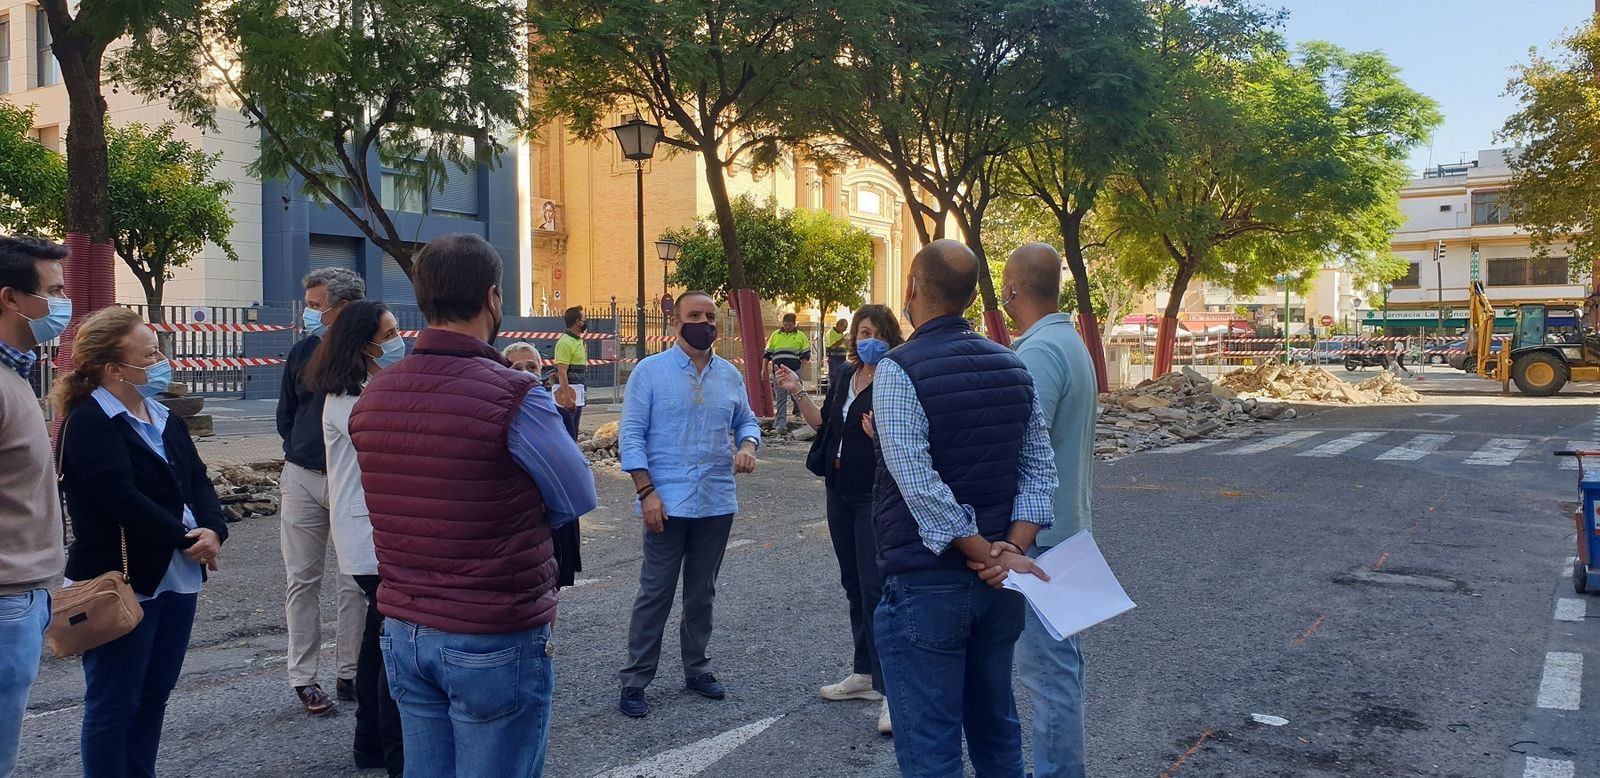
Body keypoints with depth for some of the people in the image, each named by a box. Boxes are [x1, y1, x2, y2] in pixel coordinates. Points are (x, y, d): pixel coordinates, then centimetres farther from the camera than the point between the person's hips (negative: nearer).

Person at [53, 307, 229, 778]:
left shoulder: (165, 419, 13)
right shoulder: (89, 424, -13)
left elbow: (197, 482, 7)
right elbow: (122, 498, -22)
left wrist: (213, 531, -11)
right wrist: (186, 539, -17)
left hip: (178, 579, 8)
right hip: (122, 587, -8)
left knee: (155, 694, 16)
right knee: (114, 704, 3)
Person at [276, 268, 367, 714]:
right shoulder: (303, 351, 6)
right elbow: (286, 414, 17)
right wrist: (299, 452, 11)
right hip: (303, 477, 4)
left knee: (356, 582, 4)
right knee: (302, 580, 6)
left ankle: (349, 673, 15)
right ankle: (303, 676, 15)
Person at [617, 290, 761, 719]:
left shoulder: (730, 375, 8)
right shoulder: (650, 371, -4)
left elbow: (747, 421, 18)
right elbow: (631, 434, -7)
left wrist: (747, 446, -6)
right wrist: (646, 492, -14)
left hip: (717, 504, 4)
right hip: (667, 503, -4)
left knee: (702, 592, 15)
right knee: (655, 594, 0)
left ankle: (697, 669, 29)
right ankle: (635, 680, 11)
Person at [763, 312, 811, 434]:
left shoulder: (800, 336, 10)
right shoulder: (775, 335, 16)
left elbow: (806, 354, 7)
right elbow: (767, 354, 18)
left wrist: (801, 368, -6)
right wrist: (764, 369, 11)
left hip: (794, 370, -1)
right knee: (780, 398, -1)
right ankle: (781, 424, -2)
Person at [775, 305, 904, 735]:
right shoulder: (844, 376, 9)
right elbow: (823, 424, 15)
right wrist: (797, 393, 4)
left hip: (876, 497, -8)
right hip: (840, 492, 8)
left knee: (875, 588, -11)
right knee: (853, 586, 15)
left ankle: (893, 690, -6)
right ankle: (864, 674, 28)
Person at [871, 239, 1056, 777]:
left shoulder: (898, 371, -14)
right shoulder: (1012, 368, 6)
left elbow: (920, 487, -22)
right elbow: (1040, 470, 3)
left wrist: (988, 555, -15)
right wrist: (1012, 548, -6)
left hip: (925, 585, -6)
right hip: (999, 588, 7)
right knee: (997, 732, 20)